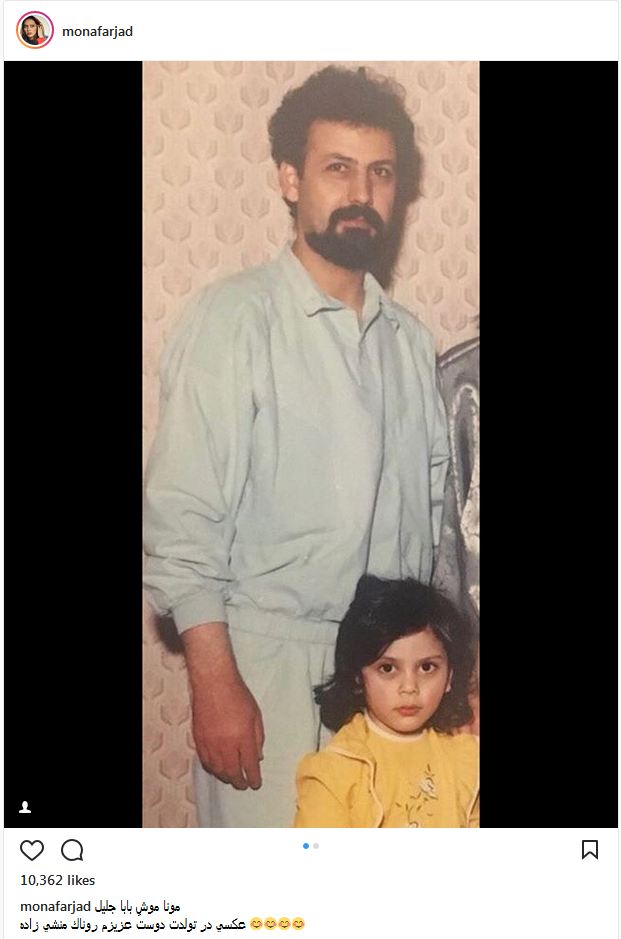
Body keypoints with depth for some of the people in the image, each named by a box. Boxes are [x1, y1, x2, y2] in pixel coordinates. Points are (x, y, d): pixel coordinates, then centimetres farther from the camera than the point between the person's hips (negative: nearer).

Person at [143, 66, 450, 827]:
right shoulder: (231, 320, -8)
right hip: (269, 666, -5)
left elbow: (433, 513, 13)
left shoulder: (410, 340, 10)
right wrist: (215, 683, -16)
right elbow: (181, 520, -12)